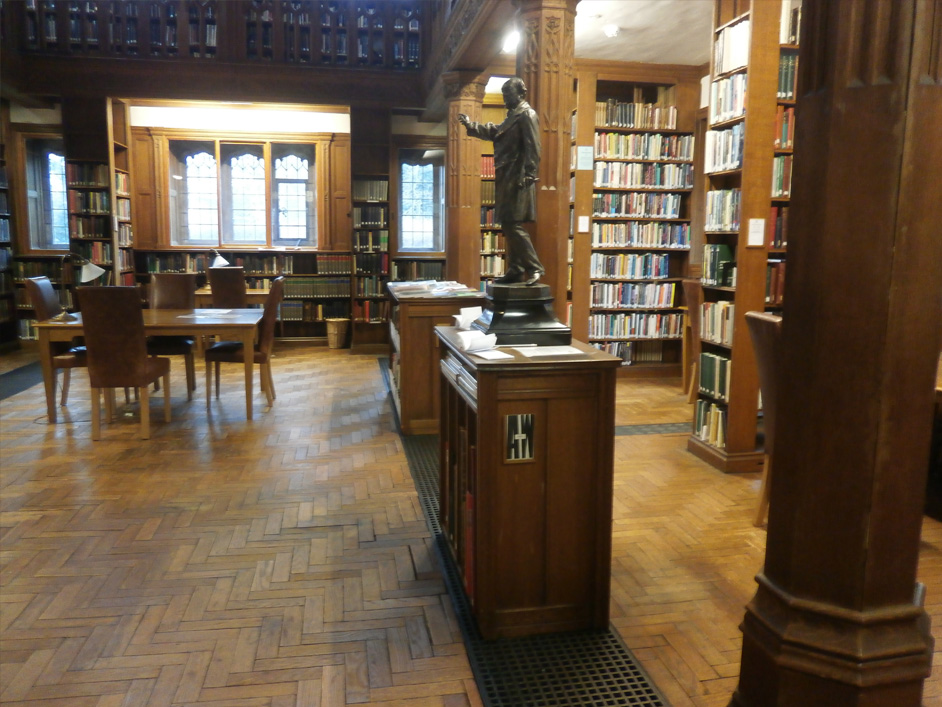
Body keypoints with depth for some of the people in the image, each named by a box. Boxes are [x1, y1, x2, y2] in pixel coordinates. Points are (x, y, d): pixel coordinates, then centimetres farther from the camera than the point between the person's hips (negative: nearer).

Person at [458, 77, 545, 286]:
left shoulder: (527, 114, -7)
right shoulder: (513, 115, 21)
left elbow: (533, 148, -16)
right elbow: (494, 132, 36)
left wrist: (528, 176, -23)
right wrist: (470, 125, 31)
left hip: (517, 181, -10)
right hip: (507, 180, 10)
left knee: (513, 225, -13)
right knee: (508, 226, 9)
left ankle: (534, 268, -9)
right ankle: (515, 270, 14)